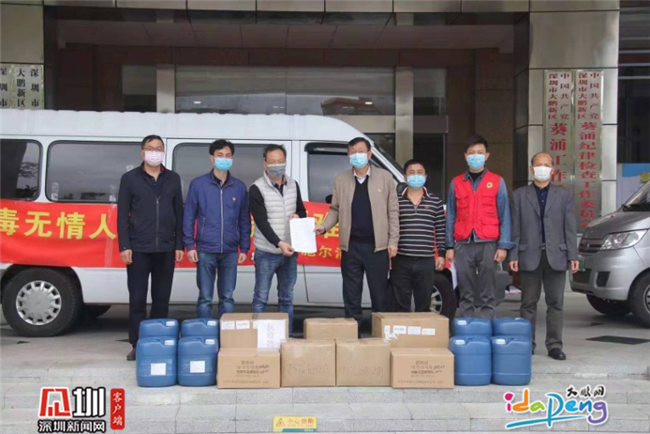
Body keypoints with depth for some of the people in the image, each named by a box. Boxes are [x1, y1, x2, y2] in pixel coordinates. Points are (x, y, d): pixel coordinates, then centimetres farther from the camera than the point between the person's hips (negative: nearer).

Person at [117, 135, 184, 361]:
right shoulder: (130, 178, 3)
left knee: (162, 299, 7)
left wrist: (179, 245, 5)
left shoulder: (173, 179, 10)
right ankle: (137, 345, 8)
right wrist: (124, 246, -7)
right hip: (138, 249, -2)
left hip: (165, 249, 2)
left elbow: (179, 213, 11)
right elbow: (122, 215, 0)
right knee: (137, 299, 0)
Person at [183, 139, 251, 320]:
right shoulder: (198, 184, 1)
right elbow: (189, 216, 1)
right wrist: (189, 245, -5)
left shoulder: (239, 187, 7)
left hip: (230, 251, 2)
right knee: (205, 298, 3)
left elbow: (244, 219, 10)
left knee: (227, 298, 8)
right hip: (205, 251, -2)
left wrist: (244, 248, 7)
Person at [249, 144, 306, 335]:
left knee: (287, 298, 12)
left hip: (290, 252, 5)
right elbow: (261, 221, -17)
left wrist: (298, 217, -8)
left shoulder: (293, 185, 7)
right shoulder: (257, 189, -10)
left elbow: (302, 211, 17)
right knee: (261, 298, 0)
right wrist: (279, 243, -28)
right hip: (267, 253, -5)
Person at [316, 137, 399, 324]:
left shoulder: (385, 177, 2)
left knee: (379, 294, 5)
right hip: (351, 246, 2)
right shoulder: (341, 180, 8)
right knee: (351, 295, 7)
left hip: (377, 245, -2)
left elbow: (393, 211, 1)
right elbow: (335, 210, 9)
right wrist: (324, 226, -9)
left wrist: (393, 241, -4)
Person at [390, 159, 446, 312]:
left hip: (426, 262, 1)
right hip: (401, 261, -1)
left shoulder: (435, 201, 7)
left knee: (423, 306, 7)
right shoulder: (396, 201, 4)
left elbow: (440, 230, 9)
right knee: (401, 306, 3)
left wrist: (441, 254, 4)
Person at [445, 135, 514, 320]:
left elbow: (504, 216, 4)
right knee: (465, 295, 3)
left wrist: (503, 246, -3)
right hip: (463, 245, 1)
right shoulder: (456, 183, 11)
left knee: (487, 297, 0)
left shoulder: (497, 182, 7)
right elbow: (450, 216, 11)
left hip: (488, 244, -1)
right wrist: (449, 246, 5)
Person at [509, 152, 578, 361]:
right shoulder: (519, 195, 8)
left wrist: (573, 256, -1)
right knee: (528, 303, 4)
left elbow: (570, 228, 6)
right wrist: (513, 255, -3)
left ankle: (554, 345, 7)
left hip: (556, 256, 1)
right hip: (530, 256, 0)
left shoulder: (564, 196, 11)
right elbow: (515, 228, 4)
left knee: (555, 303, 2)